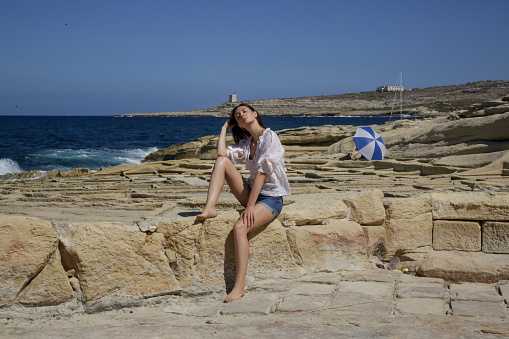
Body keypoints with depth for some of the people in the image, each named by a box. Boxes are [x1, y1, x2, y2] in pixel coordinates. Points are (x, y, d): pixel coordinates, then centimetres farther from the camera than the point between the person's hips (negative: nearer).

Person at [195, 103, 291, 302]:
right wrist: (225, 127, 9)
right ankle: (210, 208, -21)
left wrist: (250, 207, -22)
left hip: (271, 198, -7)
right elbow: (222, 153, -2)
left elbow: (261, 173, -18)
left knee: (240, 227, -32)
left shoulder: (269, 137, -10)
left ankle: (239, 287, -29)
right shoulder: (246, 143, 15)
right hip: (252, 193, 7)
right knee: (222, 161, -8)